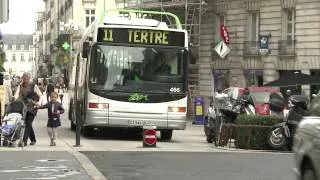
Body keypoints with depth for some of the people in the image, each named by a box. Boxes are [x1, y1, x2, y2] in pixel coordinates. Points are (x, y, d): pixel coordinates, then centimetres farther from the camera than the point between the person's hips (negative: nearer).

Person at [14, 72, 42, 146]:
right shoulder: (20, 86, 9)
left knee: (28, 124, -12)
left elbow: (40, 95, 2)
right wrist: (15, 98, -22)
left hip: (32, 108, -4)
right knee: (28, 124, 8)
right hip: (23, 107, 4)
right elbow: (17, 94, -1)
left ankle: (24, 140, -18)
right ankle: (33, 139, 22)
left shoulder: (34, 86, -1)